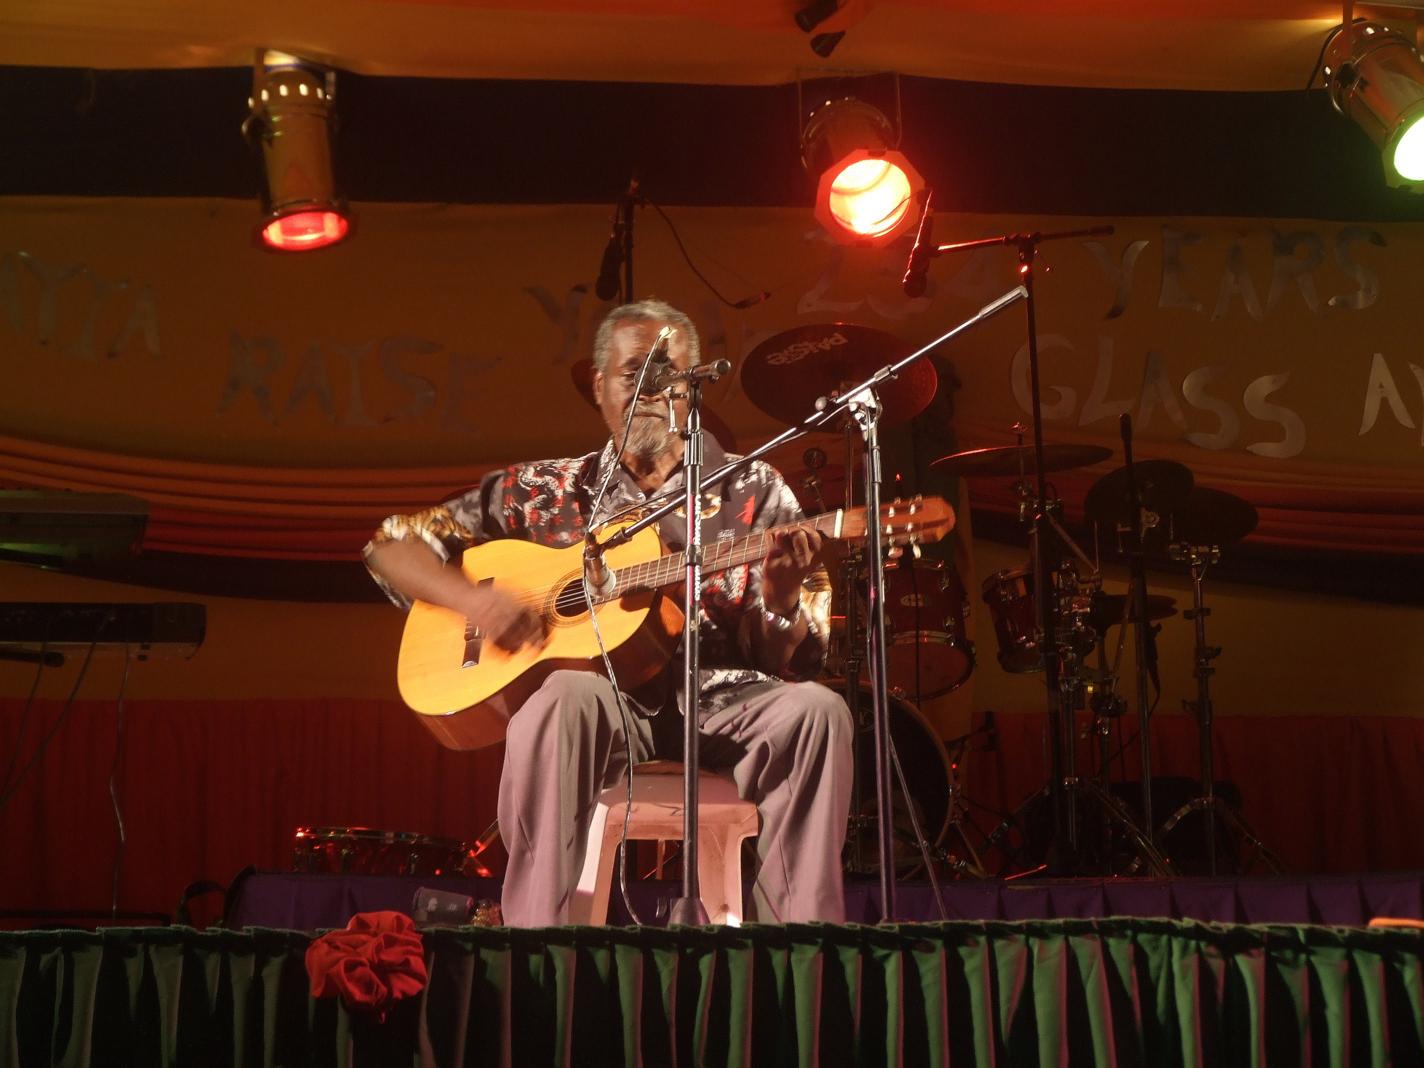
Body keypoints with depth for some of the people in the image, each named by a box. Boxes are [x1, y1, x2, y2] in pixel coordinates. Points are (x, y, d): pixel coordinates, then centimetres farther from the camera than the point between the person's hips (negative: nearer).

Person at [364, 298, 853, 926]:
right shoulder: (545, 491, 13)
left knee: (815, 709, -29)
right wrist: (473, 599, -8)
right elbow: (391, 546, 13)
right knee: (564, 696, -34)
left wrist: (781, 601, -18)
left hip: (718, 706, 1)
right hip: (608, 704, 0)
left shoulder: (753, 492, 11)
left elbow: (797, 663, 6)